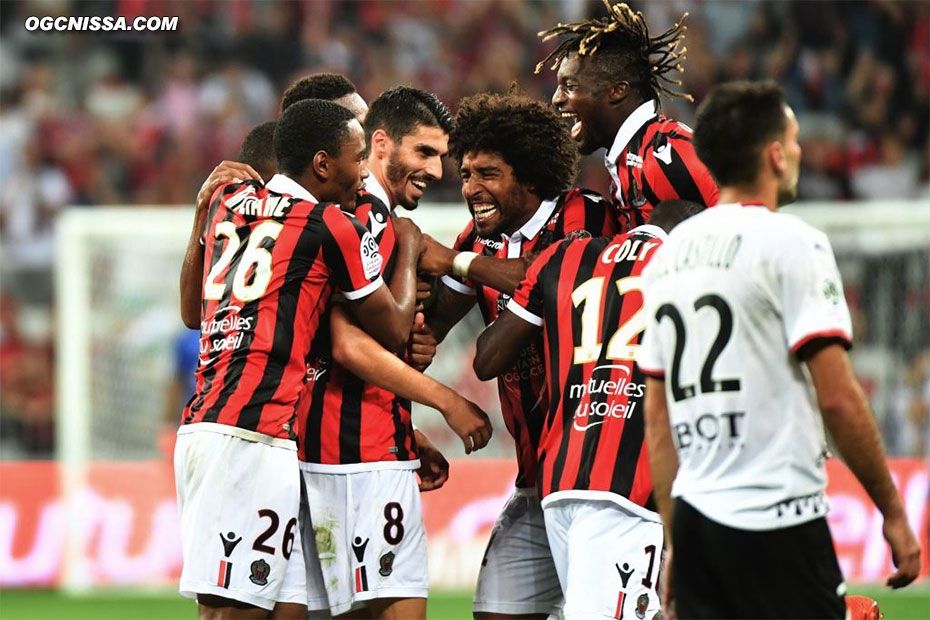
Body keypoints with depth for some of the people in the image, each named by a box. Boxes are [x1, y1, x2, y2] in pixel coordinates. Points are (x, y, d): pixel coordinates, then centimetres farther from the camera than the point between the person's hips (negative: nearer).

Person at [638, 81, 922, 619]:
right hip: (777, 521, -7)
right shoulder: (791, 242, -7)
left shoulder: (667, 255, 15)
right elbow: (837, 396, -12)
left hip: (695, 516, 7)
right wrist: (893, 510, -5)